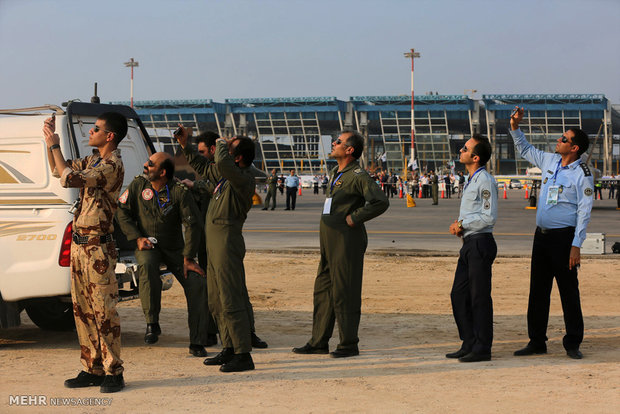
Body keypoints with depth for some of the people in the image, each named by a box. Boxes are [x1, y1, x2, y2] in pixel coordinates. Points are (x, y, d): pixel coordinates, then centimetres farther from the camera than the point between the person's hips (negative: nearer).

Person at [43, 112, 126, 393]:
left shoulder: (112, 165, -16)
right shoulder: (93, 160, 14)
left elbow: (70, 179, -24)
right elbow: (58, 170, 26)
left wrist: (54, 145, -13)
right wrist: (50, 141, 13)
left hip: (97, 247, -10)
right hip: (79, 244, 10)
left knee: (104, 311, -6)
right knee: (83, 310, 11)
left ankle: (113, 372, -1)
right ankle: (93, 369, 18)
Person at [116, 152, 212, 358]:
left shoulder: (179, 191, -13)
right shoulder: (138, 185, -5)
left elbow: (193, 224, -12)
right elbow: (122, 211, 3)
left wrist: (188, 258, -16)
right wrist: (137, 238, -10)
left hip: (174, 248, 0)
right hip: (147, 246, 0)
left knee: (197, 283, -17)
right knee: (146, 266, -36)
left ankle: (197, 343, -7)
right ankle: (152, 324, -25)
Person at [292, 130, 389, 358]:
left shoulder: (358, 175, -11)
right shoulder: (337, 173, 17)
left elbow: (381, 202, -22)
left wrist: (355, 218, -16)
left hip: (347, 240, -10)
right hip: (329, 240, 10)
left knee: (344, 293, -5)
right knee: (323, 290, 11)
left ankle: (349, 345, 2)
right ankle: (319, 341, 17)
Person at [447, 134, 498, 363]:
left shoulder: (485, 181, -13)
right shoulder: (472, 180, 17)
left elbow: (489, 216, -18)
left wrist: (463, 224, -12)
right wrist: (459, 225, 8)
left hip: (480, 243, -10)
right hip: (469, 243, 10)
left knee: (480, 297, -5)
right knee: (459, 294, 11)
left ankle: (482, 348, 2)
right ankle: (469, 344, 19)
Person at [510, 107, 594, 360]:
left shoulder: (582, 175, -9)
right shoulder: (550, 161, 10)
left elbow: (584, 211, -12)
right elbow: (525, 150, 28)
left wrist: (576, 245, -18)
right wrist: (515, 128, 15)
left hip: (564, 236, -7)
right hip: (542, 235, 7)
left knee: (569, 291, -2)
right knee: (538, 290, 8)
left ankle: (573, 344, 6)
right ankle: (537, 342, 15)